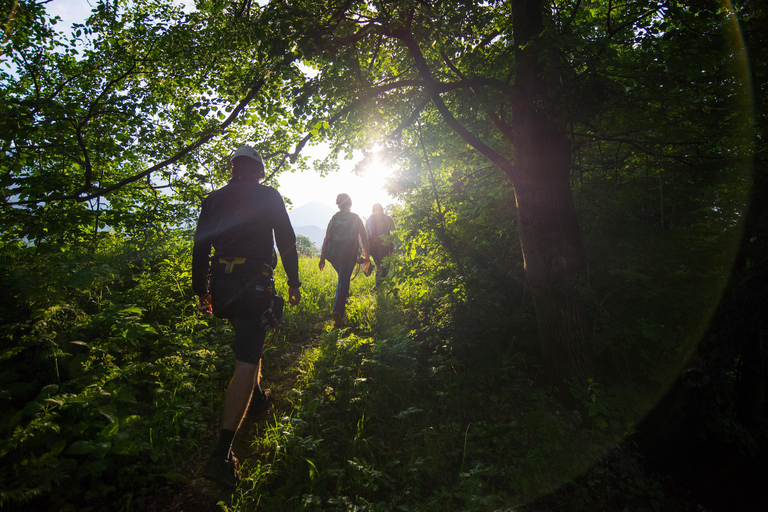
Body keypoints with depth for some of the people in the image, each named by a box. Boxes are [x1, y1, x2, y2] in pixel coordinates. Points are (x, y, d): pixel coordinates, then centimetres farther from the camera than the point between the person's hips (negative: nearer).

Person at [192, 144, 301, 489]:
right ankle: (221, 454, -11)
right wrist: (294, 281, 7)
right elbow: (286, 241, 0)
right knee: (246, 362, -7)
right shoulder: (268, 196, 3)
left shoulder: (213, 200, 13)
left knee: (249, 341, 28)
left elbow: (200, 247, 11)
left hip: (221, 287, 5)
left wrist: (201, 290, 17)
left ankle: (258, 397, 44)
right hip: (254, 285, -5)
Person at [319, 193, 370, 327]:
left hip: (332, 253, 3)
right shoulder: (356, 218, 6)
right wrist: (367, 256, 18)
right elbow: (364, 238, 8)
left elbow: (326, 238, 7)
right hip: (349, 253, -3)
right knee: (343, 281, -5)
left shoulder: (334, 218, 11)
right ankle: (338, 311, -18)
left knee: (343, 278, 26)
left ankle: (341, 302, 34)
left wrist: (322, 257, 10)